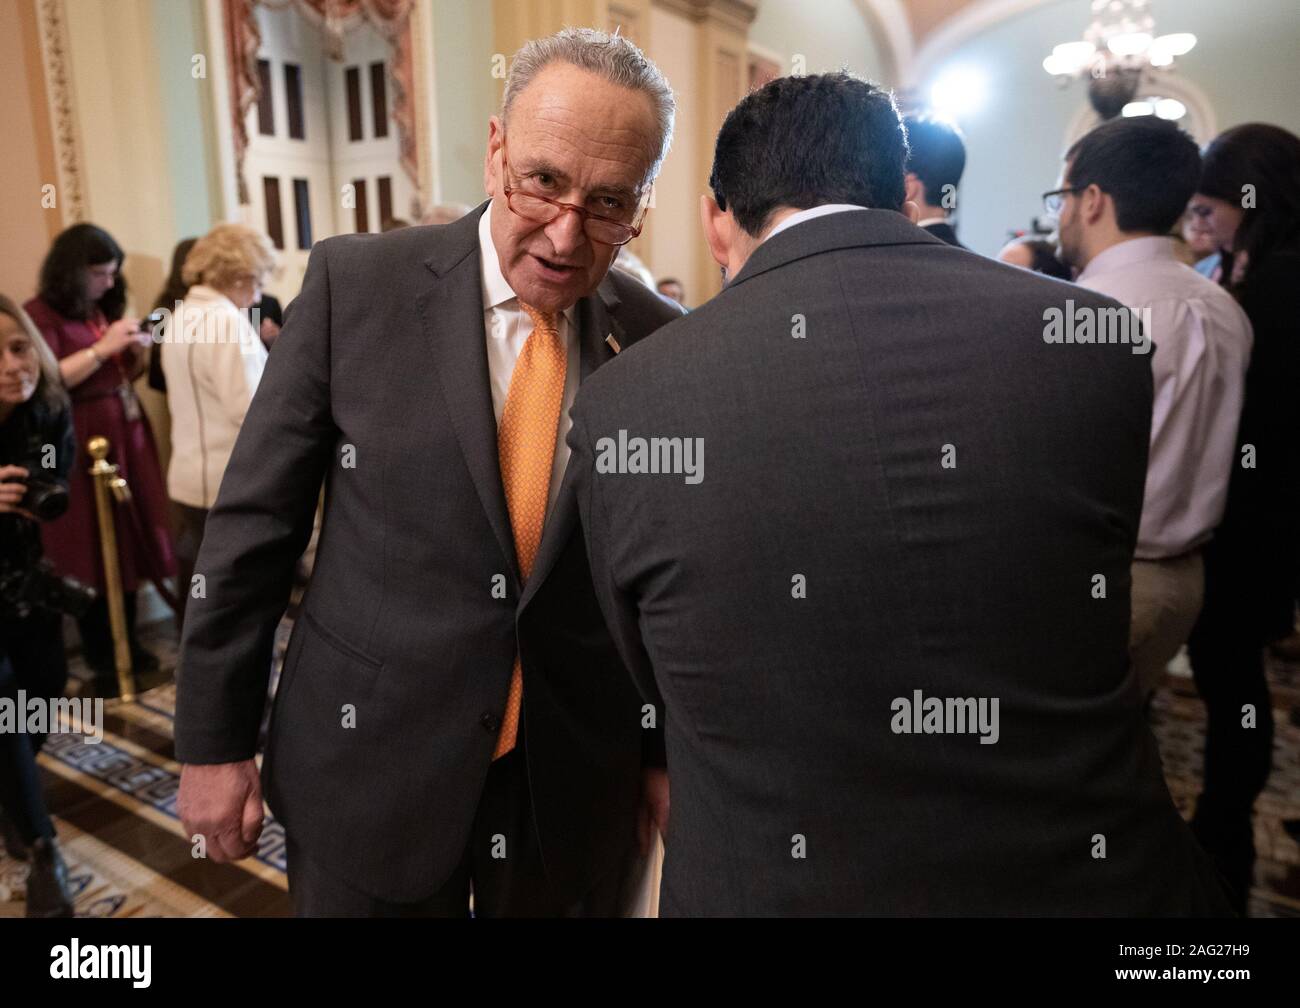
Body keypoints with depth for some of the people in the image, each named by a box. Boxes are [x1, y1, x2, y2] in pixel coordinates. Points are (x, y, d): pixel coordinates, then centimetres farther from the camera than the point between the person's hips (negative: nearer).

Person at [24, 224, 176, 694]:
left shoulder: (102, 309, 14)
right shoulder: (40, 315, -6)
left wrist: (135, 351, 3)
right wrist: (103, 347, -18)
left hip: (125, 436, 7)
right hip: (82, 447, -6)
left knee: (130, 541, 6)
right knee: (93, 552, -2)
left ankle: (128, 641, 19)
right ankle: (101, 659, 10)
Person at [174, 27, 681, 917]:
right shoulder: (356, 282, -9)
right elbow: (254, 523, -5)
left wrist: (670, 752, 5)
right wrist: (214, 739, -1)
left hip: (582, 787, 2)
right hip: (368, 768, 0)